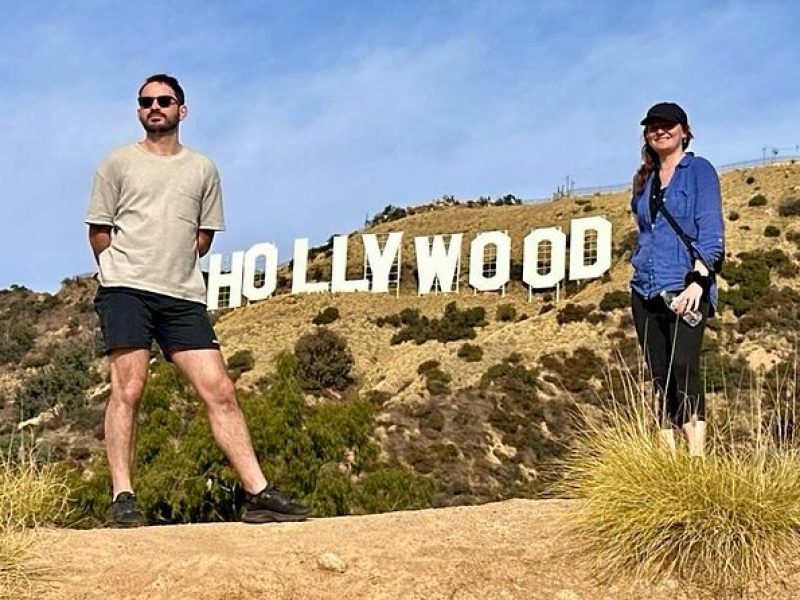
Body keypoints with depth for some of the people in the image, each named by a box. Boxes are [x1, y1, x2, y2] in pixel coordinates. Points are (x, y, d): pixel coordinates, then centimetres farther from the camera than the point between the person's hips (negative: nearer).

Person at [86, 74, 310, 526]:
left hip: (184, 297, 2)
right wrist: (124, 271, 7)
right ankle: (123, 498, -6)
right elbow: (99, 231, 10)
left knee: (221, 391, -4)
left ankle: (259, 494, -5)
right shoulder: (119, 163, 8)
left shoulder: (203, 169, 15)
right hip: (127, 290, -2)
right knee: (129, 389, -11)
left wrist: (174, 266, 9)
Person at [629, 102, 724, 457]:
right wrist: (642, 271, 15)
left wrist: (697, 281, -19)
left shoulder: (699, 170, 2)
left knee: (684, 368, -18)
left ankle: (697, 461, -19)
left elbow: (711, 233, -7)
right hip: (646, 290, 6)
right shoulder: (646, 179, 18)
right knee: (659, 377, 5)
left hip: (685, 289, -6)